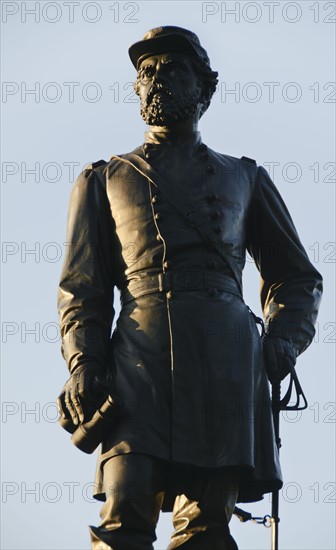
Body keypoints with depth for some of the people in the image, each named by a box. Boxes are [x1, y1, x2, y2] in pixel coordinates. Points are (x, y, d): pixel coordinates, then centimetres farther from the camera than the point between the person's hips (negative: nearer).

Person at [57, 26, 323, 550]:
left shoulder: (244, 178, 25)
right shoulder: (104, 180, 23)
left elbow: (297, 277, 26)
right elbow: (82, 286, 16)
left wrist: (283, 344, 6)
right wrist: (83, 363, -2)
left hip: (227, 356, 1)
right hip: (140, 356, -1)